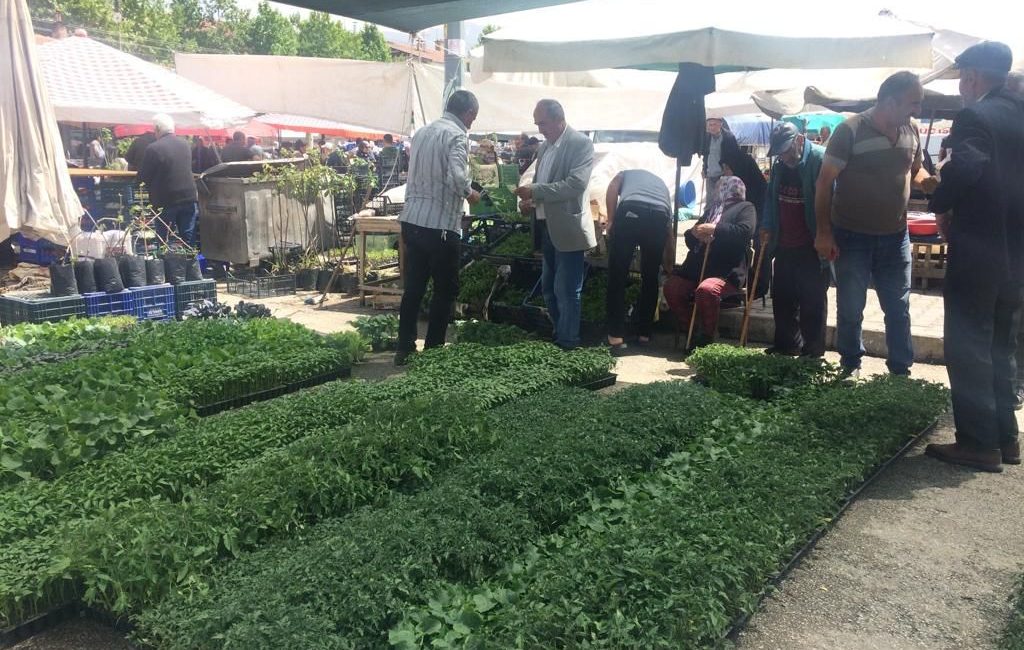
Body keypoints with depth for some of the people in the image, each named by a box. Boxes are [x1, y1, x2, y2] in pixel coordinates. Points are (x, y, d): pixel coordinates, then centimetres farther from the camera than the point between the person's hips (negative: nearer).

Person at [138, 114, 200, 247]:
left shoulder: (153, 149, -14)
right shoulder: (185, 145, 4)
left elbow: (143, 177, -8)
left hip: (166, 201, -4)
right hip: (189, 197, 5)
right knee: (188, 240, 8)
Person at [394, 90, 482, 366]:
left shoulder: (423, 131, 14)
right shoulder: (457, 136, -10)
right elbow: (457, 177, -24)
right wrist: (469, 193, -6)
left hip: (412, 221, 7)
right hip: (440, 225, -7)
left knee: (413, 287, 13)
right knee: (446, 289, 6)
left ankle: (404, 348, 18)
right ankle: (433, 350, 10)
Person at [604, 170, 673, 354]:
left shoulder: (625, 174, 37)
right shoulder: (661, 183, 42)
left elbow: (612, 188, 10)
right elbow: (669, 228, 40)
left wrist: (611, 221, 9)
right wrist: (669, 266, 46)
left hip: (630, 211, -2)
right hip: (660, 216, 2)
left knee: (617, 277, 5)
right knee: (650, 278, 17)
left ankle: (616, 336, 0)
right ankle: (644, 334, 23)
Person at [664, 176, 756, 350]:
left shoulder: (745, 208, 9)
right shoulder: (712, 209, 28)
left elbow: (745, 231, -12)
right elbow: (690, 239, 23)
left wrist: (715, 229, -19)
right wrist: (694, 233, -1)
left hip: (727, 272, -7)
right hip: (697, 269, 7)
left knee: (706, 289, -34)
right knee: (670, 287, -11)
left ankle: (707, 337, -15)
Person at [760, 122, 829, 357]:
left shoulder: (821, 159, -14)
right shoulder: (780, 164, 9)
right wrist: (768, 226, 6)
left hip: (812, 249, -7)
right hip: (784, 246, 7)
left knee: (812, 303, 2)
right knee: (782, 298, 14)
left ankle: (812, 354, 10)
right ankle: (786, 346, 28)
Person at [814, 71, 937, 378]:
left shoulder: (911, 131, 2)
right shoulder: (851, 130, -15)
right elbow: (824, 182, -13)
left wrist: (935, 184, -6)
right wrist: (823, 232, -16)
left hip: (895, 237, 5)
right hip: (852, 238, -5)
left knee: (899, 309, 11)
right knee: (851, 309, 7)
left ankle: (901, 372, 24)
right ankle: (850, 368, 25)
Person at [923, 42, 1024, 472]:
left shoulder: (975, 117, -12)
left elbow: (965, 166, -30)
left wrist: (941, 206, -14)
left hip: (976, 251, -8)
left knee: (968, 348, -1)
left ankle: (979, 443, 3)